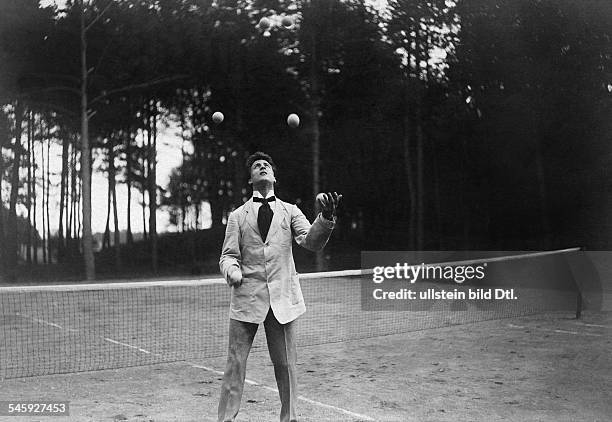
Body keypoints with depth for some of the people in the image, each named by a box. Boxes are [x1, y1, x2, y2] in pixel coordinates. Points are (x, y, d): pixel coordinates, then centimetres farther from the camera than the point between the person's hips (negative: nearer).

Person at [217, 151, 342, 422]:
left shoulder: (290, 211, 11)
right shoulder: (237, 216, 10)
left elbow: (312, 242, -3)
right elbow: (228, 255, 7)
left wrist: (326, 217, -22)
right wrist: (232, 271, -17)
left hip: (282, 298, 1)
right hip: (247, 296, 0)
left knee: (285, 364, 6)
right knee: (235, 364, 1)